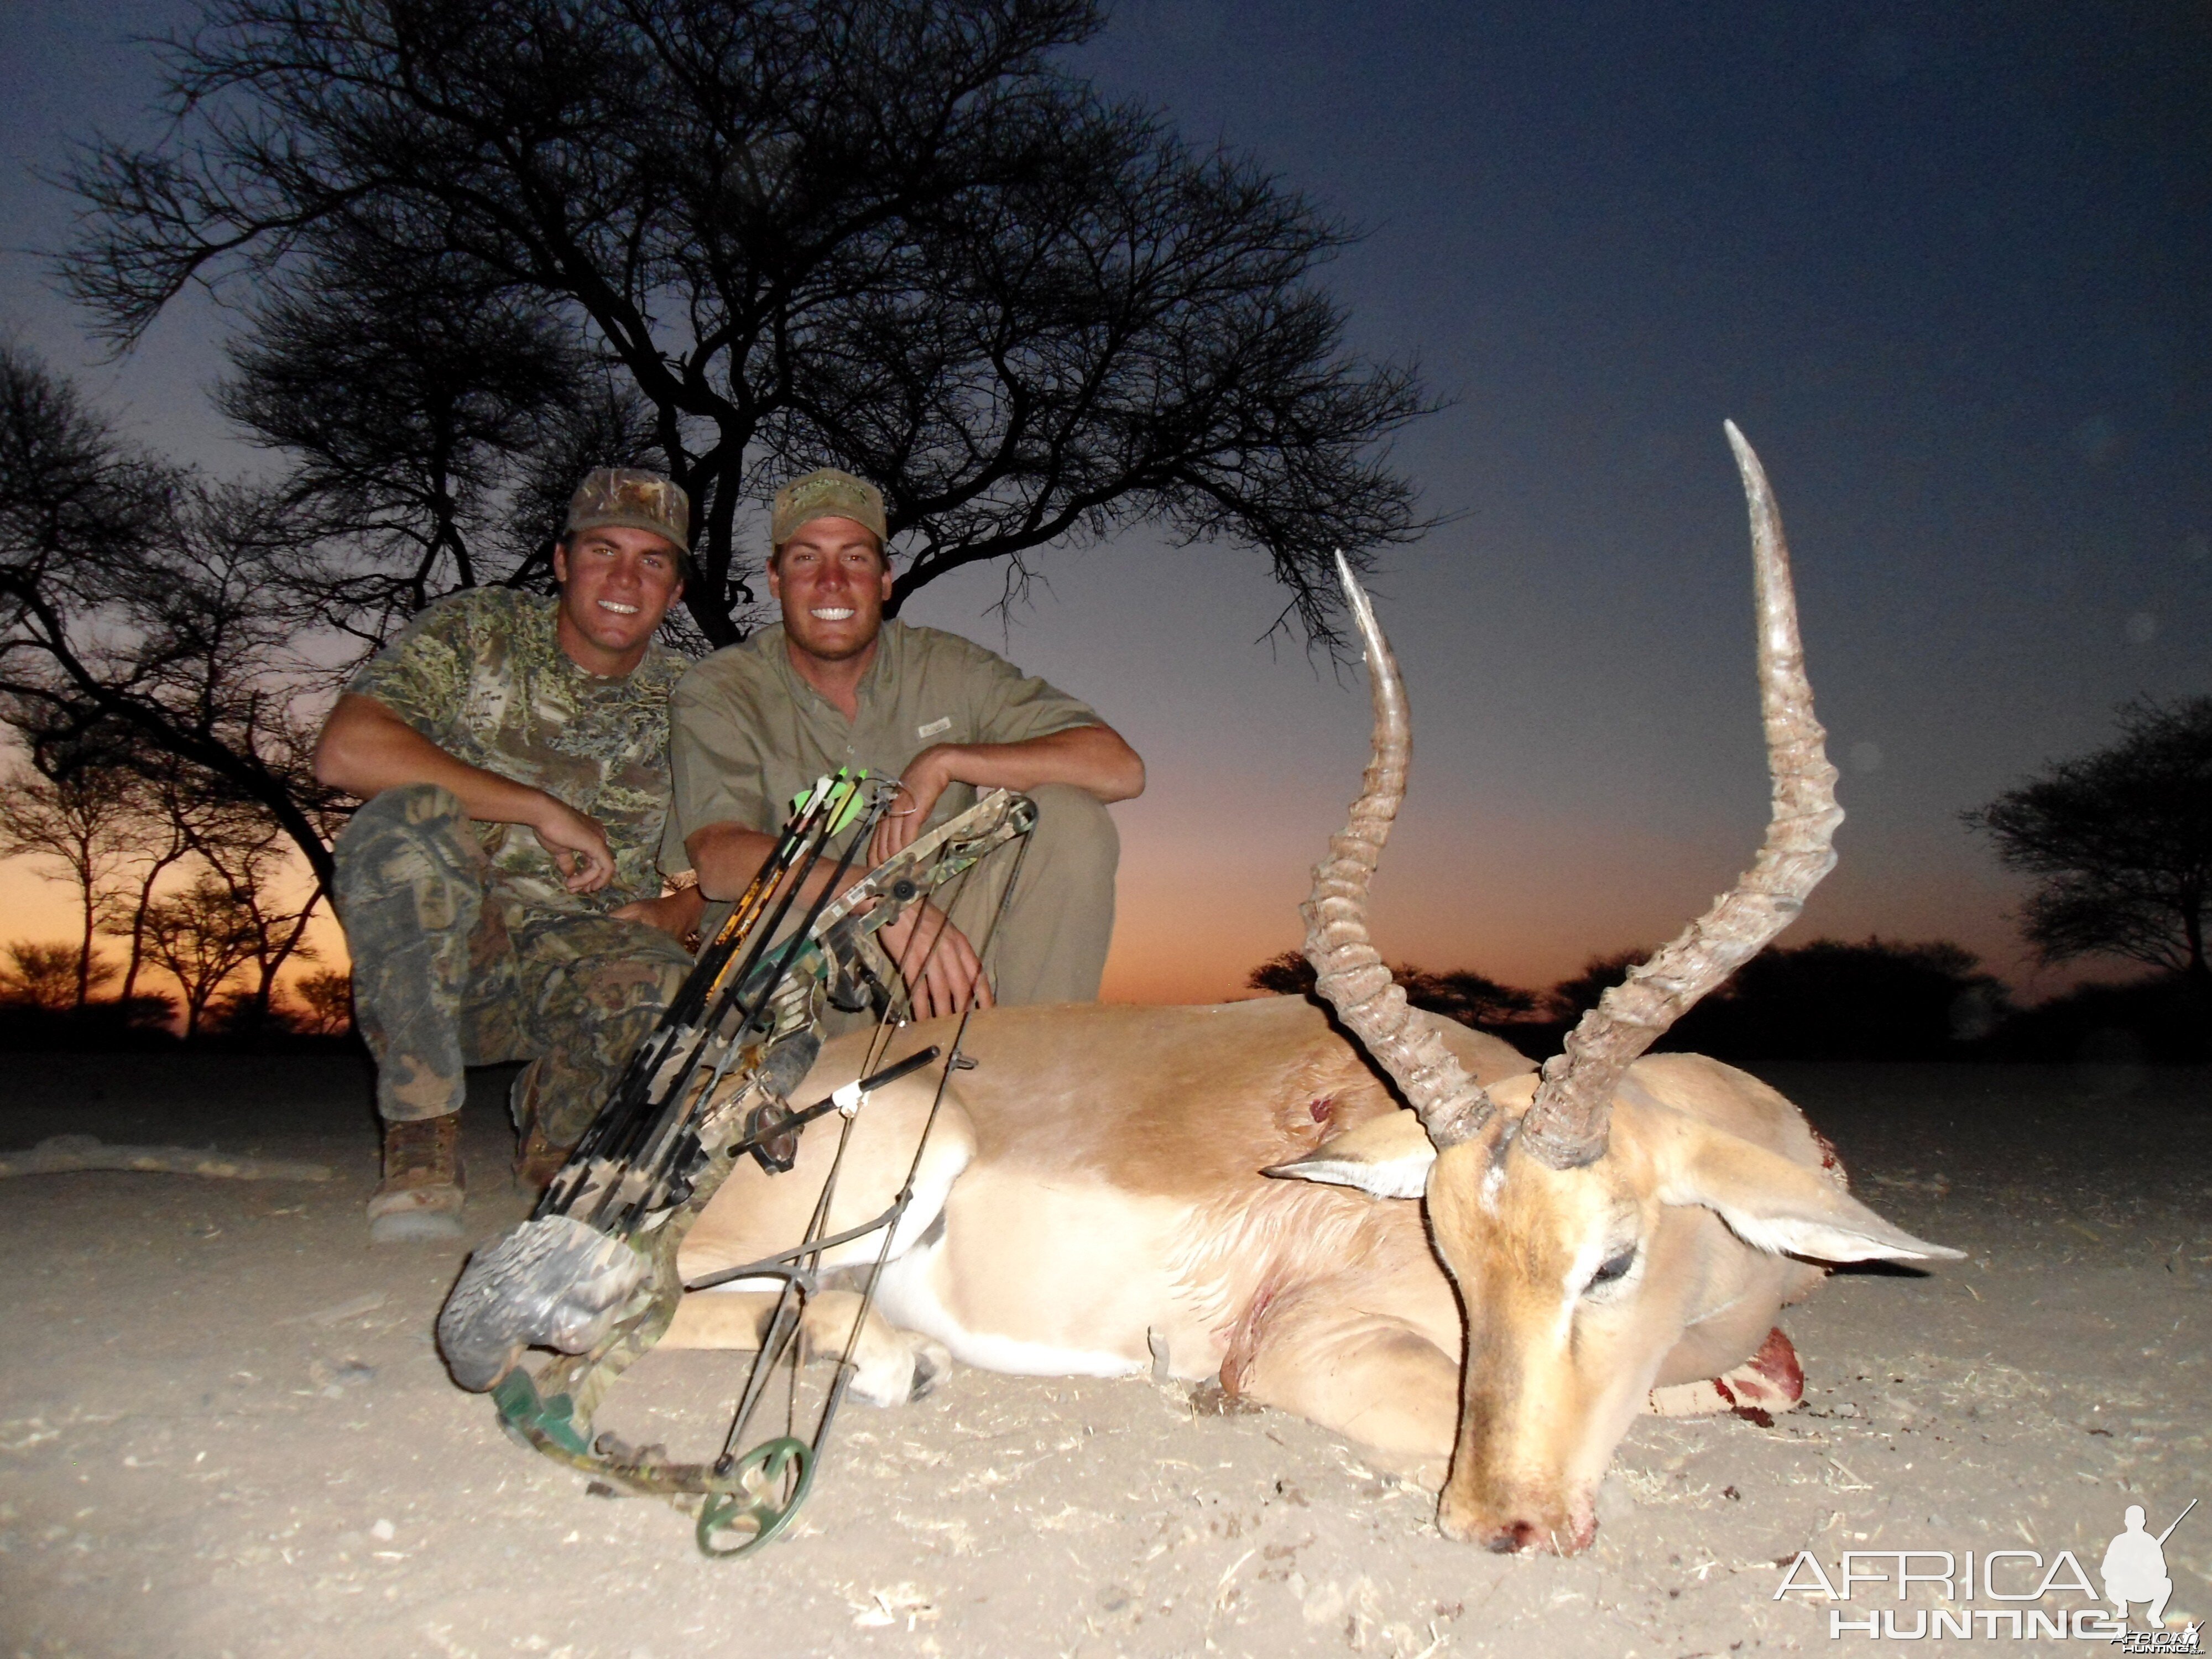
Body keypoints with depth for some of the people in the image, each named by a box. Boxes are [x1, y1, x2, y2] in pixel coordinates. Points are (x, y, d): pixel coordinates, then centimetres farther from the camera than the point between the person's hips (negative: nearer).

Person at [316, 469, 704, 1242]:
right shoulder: (478, 630, -2)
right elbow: (347, 751, -17)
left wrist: (679, 912, -15)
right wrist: (545, 810, -20)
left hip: (580, 963, 1)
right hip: (434, 954, -1)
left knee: (667, 984, -33)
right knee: (412, 820, -31)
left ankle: (556, 1144, 3)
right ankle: (423, 1139, -17)